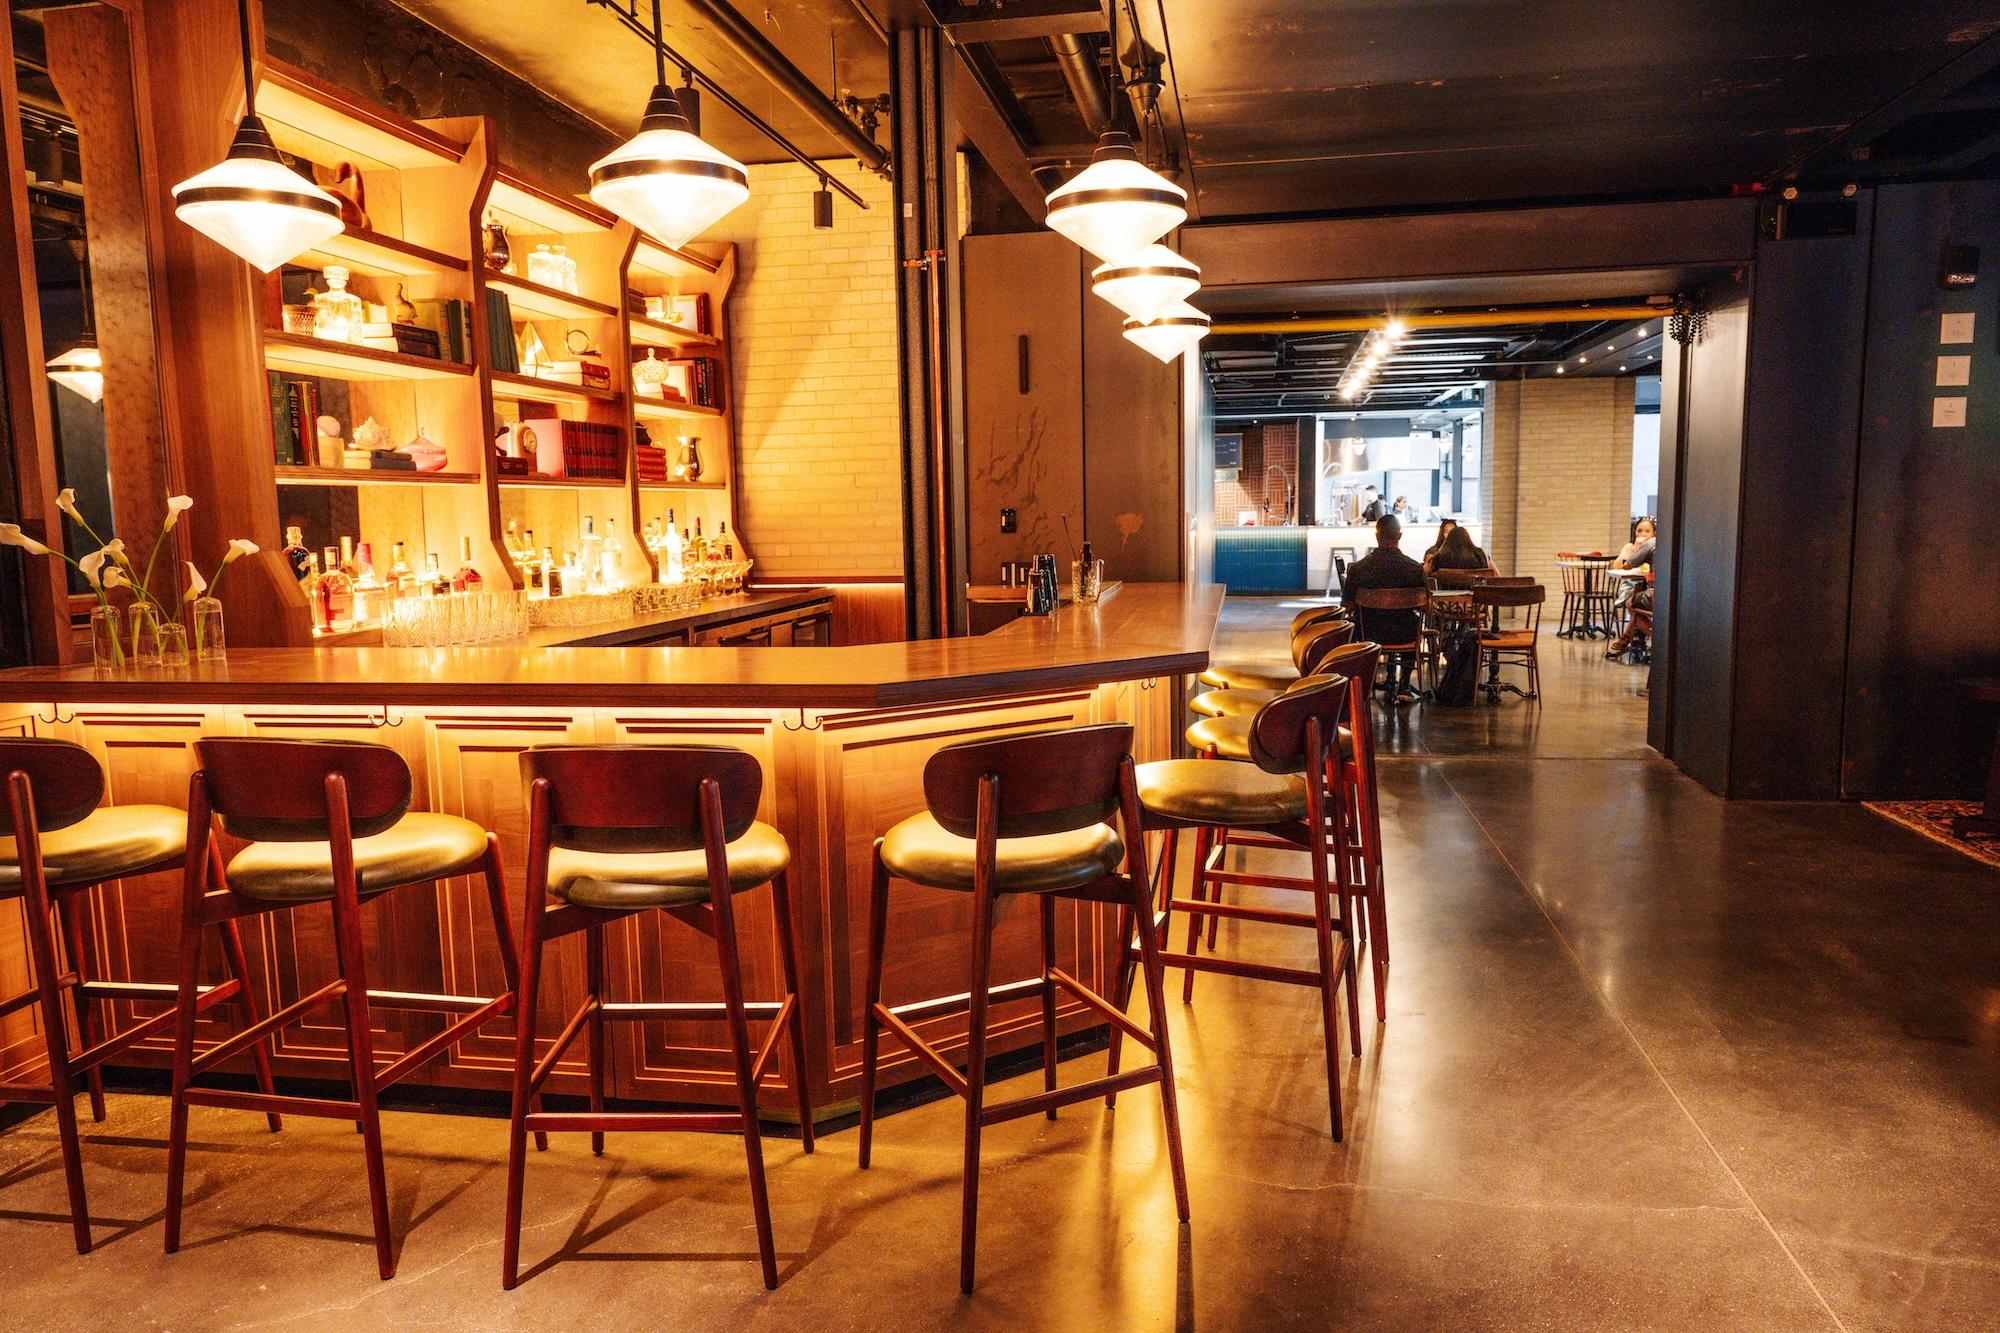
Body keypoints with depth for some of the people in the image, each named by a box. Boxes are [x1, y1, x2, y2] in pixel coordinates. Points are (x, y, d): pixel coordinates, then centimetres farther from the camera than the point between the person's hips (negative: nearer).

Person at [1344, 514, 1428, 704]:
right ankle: (1404, 687, 34)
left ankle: (1391, 681, 46)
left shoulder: (1358, 568, -17)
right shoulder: (1415, 569, -18)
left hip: (1370, 633, 1)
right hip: (1403, 635, -1)